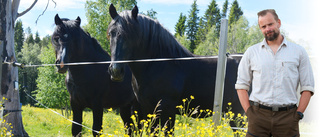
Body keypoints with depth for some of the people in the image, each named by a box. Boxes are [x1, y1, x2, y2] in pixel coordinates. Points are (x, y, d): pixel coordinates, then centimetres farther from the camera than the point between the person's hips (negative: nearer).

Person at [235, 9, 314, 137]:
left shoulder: (298, 52, 9)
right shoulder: (251, 52, 11)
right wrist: (249, 112, 0)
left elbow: (307, 87, 8)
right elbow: (241, 85, 12)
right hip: (258, 115, 1)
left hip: (287, 116, 0)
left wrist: (298, 114, -2)